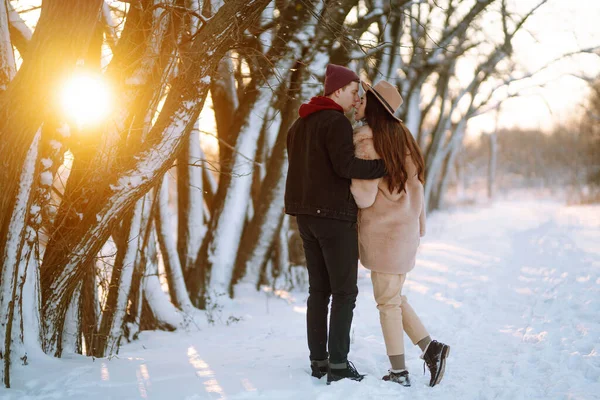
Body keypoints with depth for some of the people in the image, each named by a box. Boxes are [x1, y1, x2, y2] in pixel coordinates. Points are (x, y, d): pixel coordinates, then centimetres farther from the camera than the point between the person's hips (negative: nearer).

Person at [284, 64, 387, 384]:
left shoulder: (299, 124, 17)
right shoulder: (336, 121, -12)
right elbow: (346, 166, -22)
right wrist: (387, 165, -17)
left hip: (306, 214, 8)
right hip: (334, 215, -8)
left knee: (319, 289, 11)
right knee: (345, 291, -3)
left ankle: (318, 361, 12)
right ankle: (338, 365, -4)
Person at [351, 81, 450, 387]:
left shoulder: (367, 139, -17)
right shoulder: (398, 136, 9)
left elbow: (364, 197, -19)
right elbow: (415, 183, 13)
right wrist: (418, 224, 18)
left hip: (384, 230, -8)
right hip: (403, 227, 8)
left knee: (387, 301, 2)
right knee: (392, 298, 18)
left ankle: (399, 373, 9)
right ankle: (430, 347, 13)